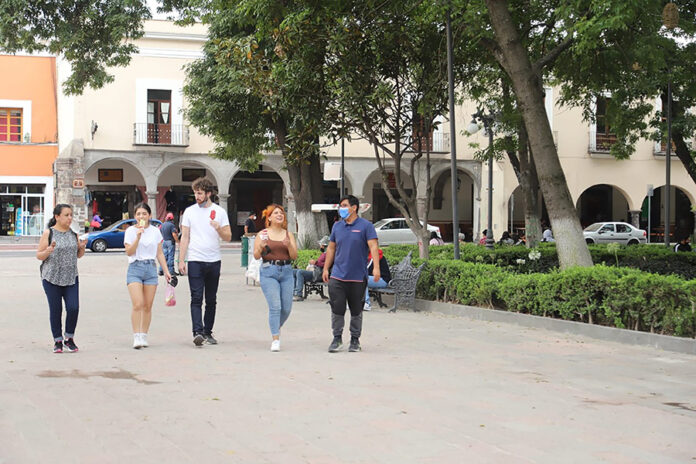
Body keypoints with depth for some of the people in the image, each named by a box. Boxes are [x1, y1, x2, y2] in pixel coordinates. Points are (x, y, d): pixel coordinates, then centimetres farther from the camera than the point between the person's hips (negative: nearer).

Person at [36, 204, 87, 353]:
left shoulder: (73, 234, 9)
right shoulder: (48, 233, -3)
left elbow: (79, 255, 19)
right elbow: (39, 256, -1)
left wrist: (82, 247, -1)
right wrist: (49, 251, -21)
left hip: (71, 278, 3)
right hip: (51, 278, -3)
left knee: (73, 308, -7)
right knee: (55, 310, 1)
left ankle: (69, 338, 12)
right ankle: (58, 341, 14)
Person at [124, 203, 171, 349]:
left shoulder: (155, 231, 10)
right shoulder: (131, 231, 2)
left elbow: (159, 253, 14)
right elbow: (129, 252, -7)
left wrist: (166, 271, 9)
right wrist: (138, 236, -17)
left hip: (151, 268, 3)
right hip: (135, 268, -3)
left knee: (148, 306, 3)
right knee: (138, 304, -14)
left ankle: (144, 337, 11)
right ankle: (137, 337, -13)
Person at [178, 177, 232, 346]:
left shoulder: (219, 212, 5)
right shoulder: (189, 211, 6)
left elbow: (228, 237, 5)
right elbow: (184, 237, 6)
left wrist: (219, 229, -16)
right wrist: (181, 260, -1)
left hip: (214, 261, 2)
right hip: (195, 261, -1)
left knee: (211, 300, 7)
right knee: (196, 298, -11)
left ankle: (207, 332, 16)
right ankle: (197, 332, -18)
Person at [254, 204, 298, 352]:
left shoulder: (288, 234, 11)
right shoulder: (263, 234, 4)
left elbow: (294, 256, 6)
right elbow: (256, 256, 1)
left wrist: (289, 245, -12)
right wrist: (261, 246, -17)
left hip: (286, 272, 3)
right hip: (269, 272, -3)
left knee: (287, 308, 4)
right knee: (275, 306, -13)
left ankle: (276, 329, 32)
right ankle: (275, 339, -9)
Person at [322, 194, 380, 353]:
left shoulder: (366, 226, -3)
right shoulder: (337, 226, 11)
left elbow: (373, 246, -10)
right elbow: (331, 248, 18)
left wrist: (376, 268, -21)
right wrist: (326, 268, 14)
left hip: (358, 277, -3)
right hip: (337, 276, 3)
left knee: (356, 310, 7)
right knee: (337, 308, -2)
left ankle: (355, 340, 19)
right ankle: (337, 338, 10)